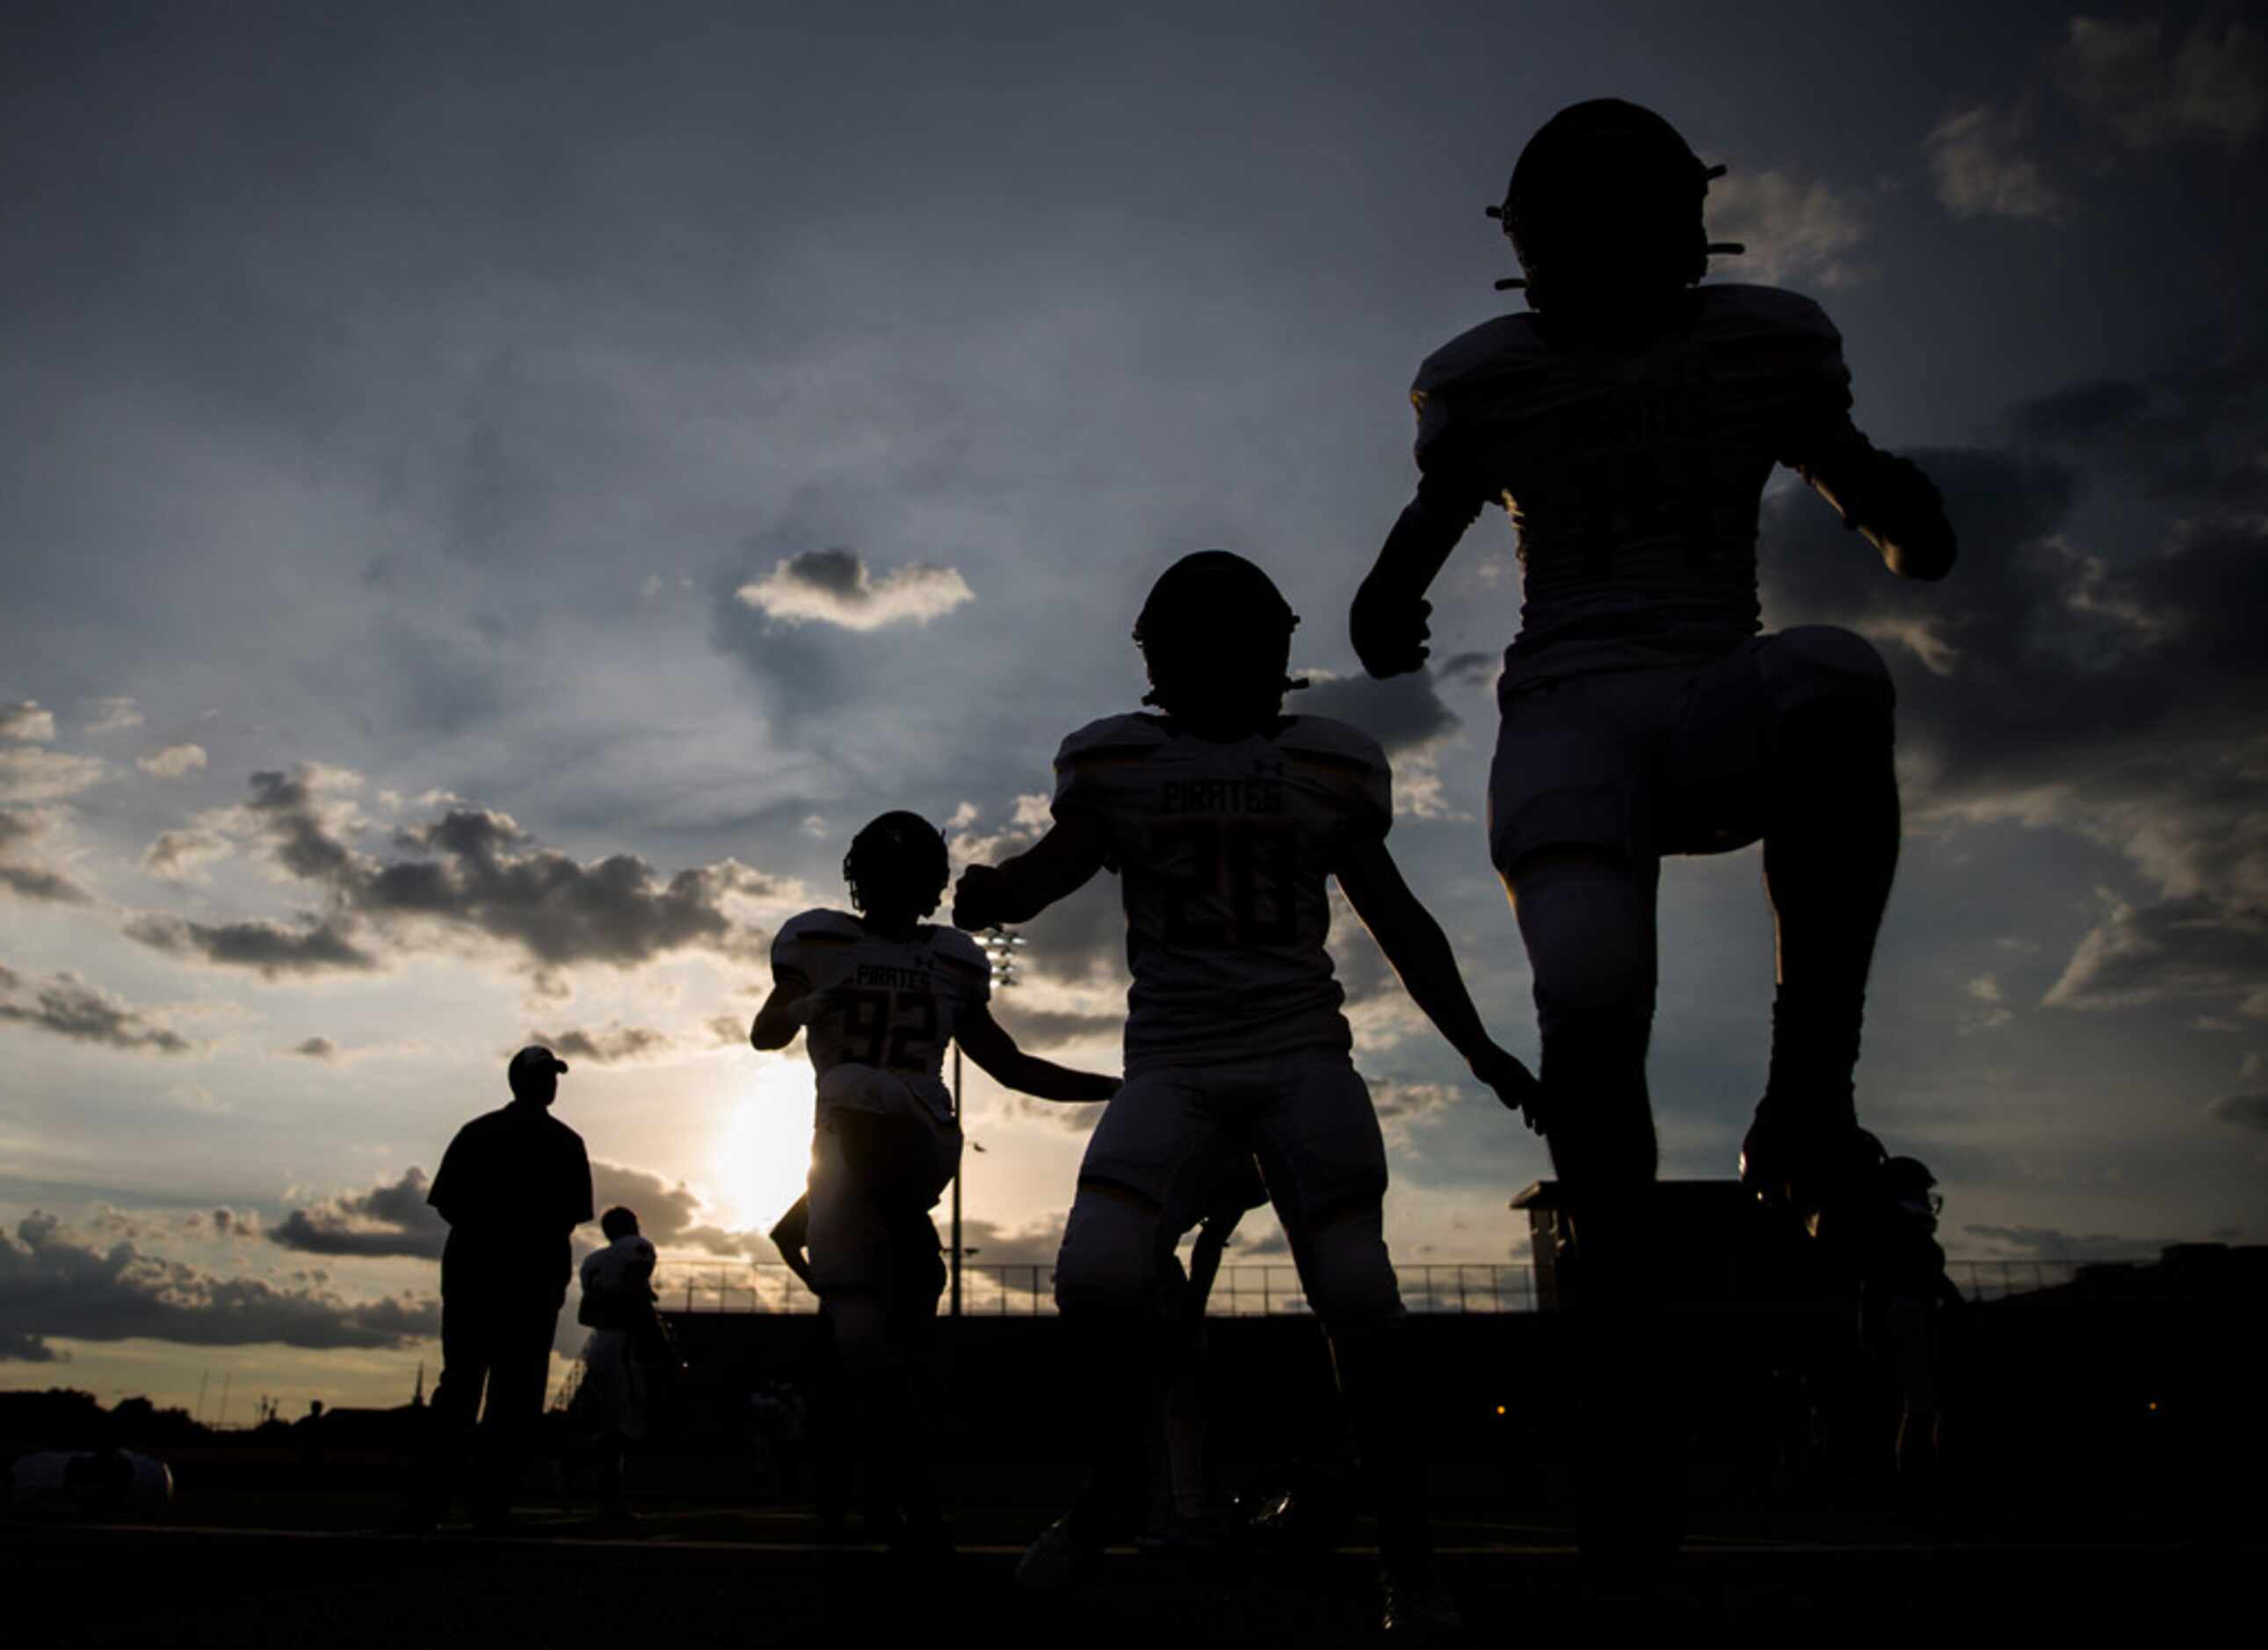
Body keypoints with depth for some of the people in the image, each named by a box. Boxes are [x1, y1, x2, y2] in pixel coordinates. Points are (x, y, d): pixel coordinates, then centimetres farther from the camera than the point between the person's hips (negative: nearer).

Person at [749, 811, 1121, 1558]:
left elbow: (1012, 1066, 18)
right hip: (846, 1156, 0)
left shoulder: (952, 961, 12)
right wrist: (809, 1005, -27)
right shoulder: (819, 942, 7)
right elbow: (764, 1033, -3)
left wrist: (1119, 1087, 11)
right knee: (867, 1340, -10)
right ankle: (918, 1510, 0)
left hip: (921, 1144, 1)